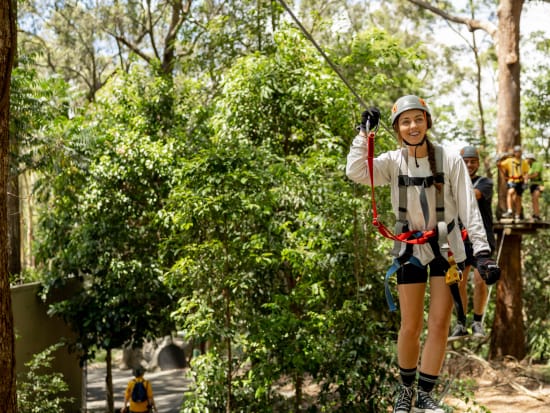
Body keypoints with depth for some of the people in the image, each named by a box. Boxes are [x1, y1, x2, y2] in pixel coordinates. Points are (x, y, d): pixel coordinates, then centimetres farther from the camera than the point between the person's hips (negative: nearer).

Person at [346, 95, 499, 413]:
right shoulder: (392, 162, -5)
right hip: (411, 247, 1)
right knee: (411, 327, 3)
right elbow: (355, 172, -22)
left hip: (446, 247, 0)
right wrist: (365, 131, -19)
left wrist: (483, 252, -16)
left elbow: (469, 209, -9)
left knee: (439, 326, -1)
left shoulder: (450, 160, -10)